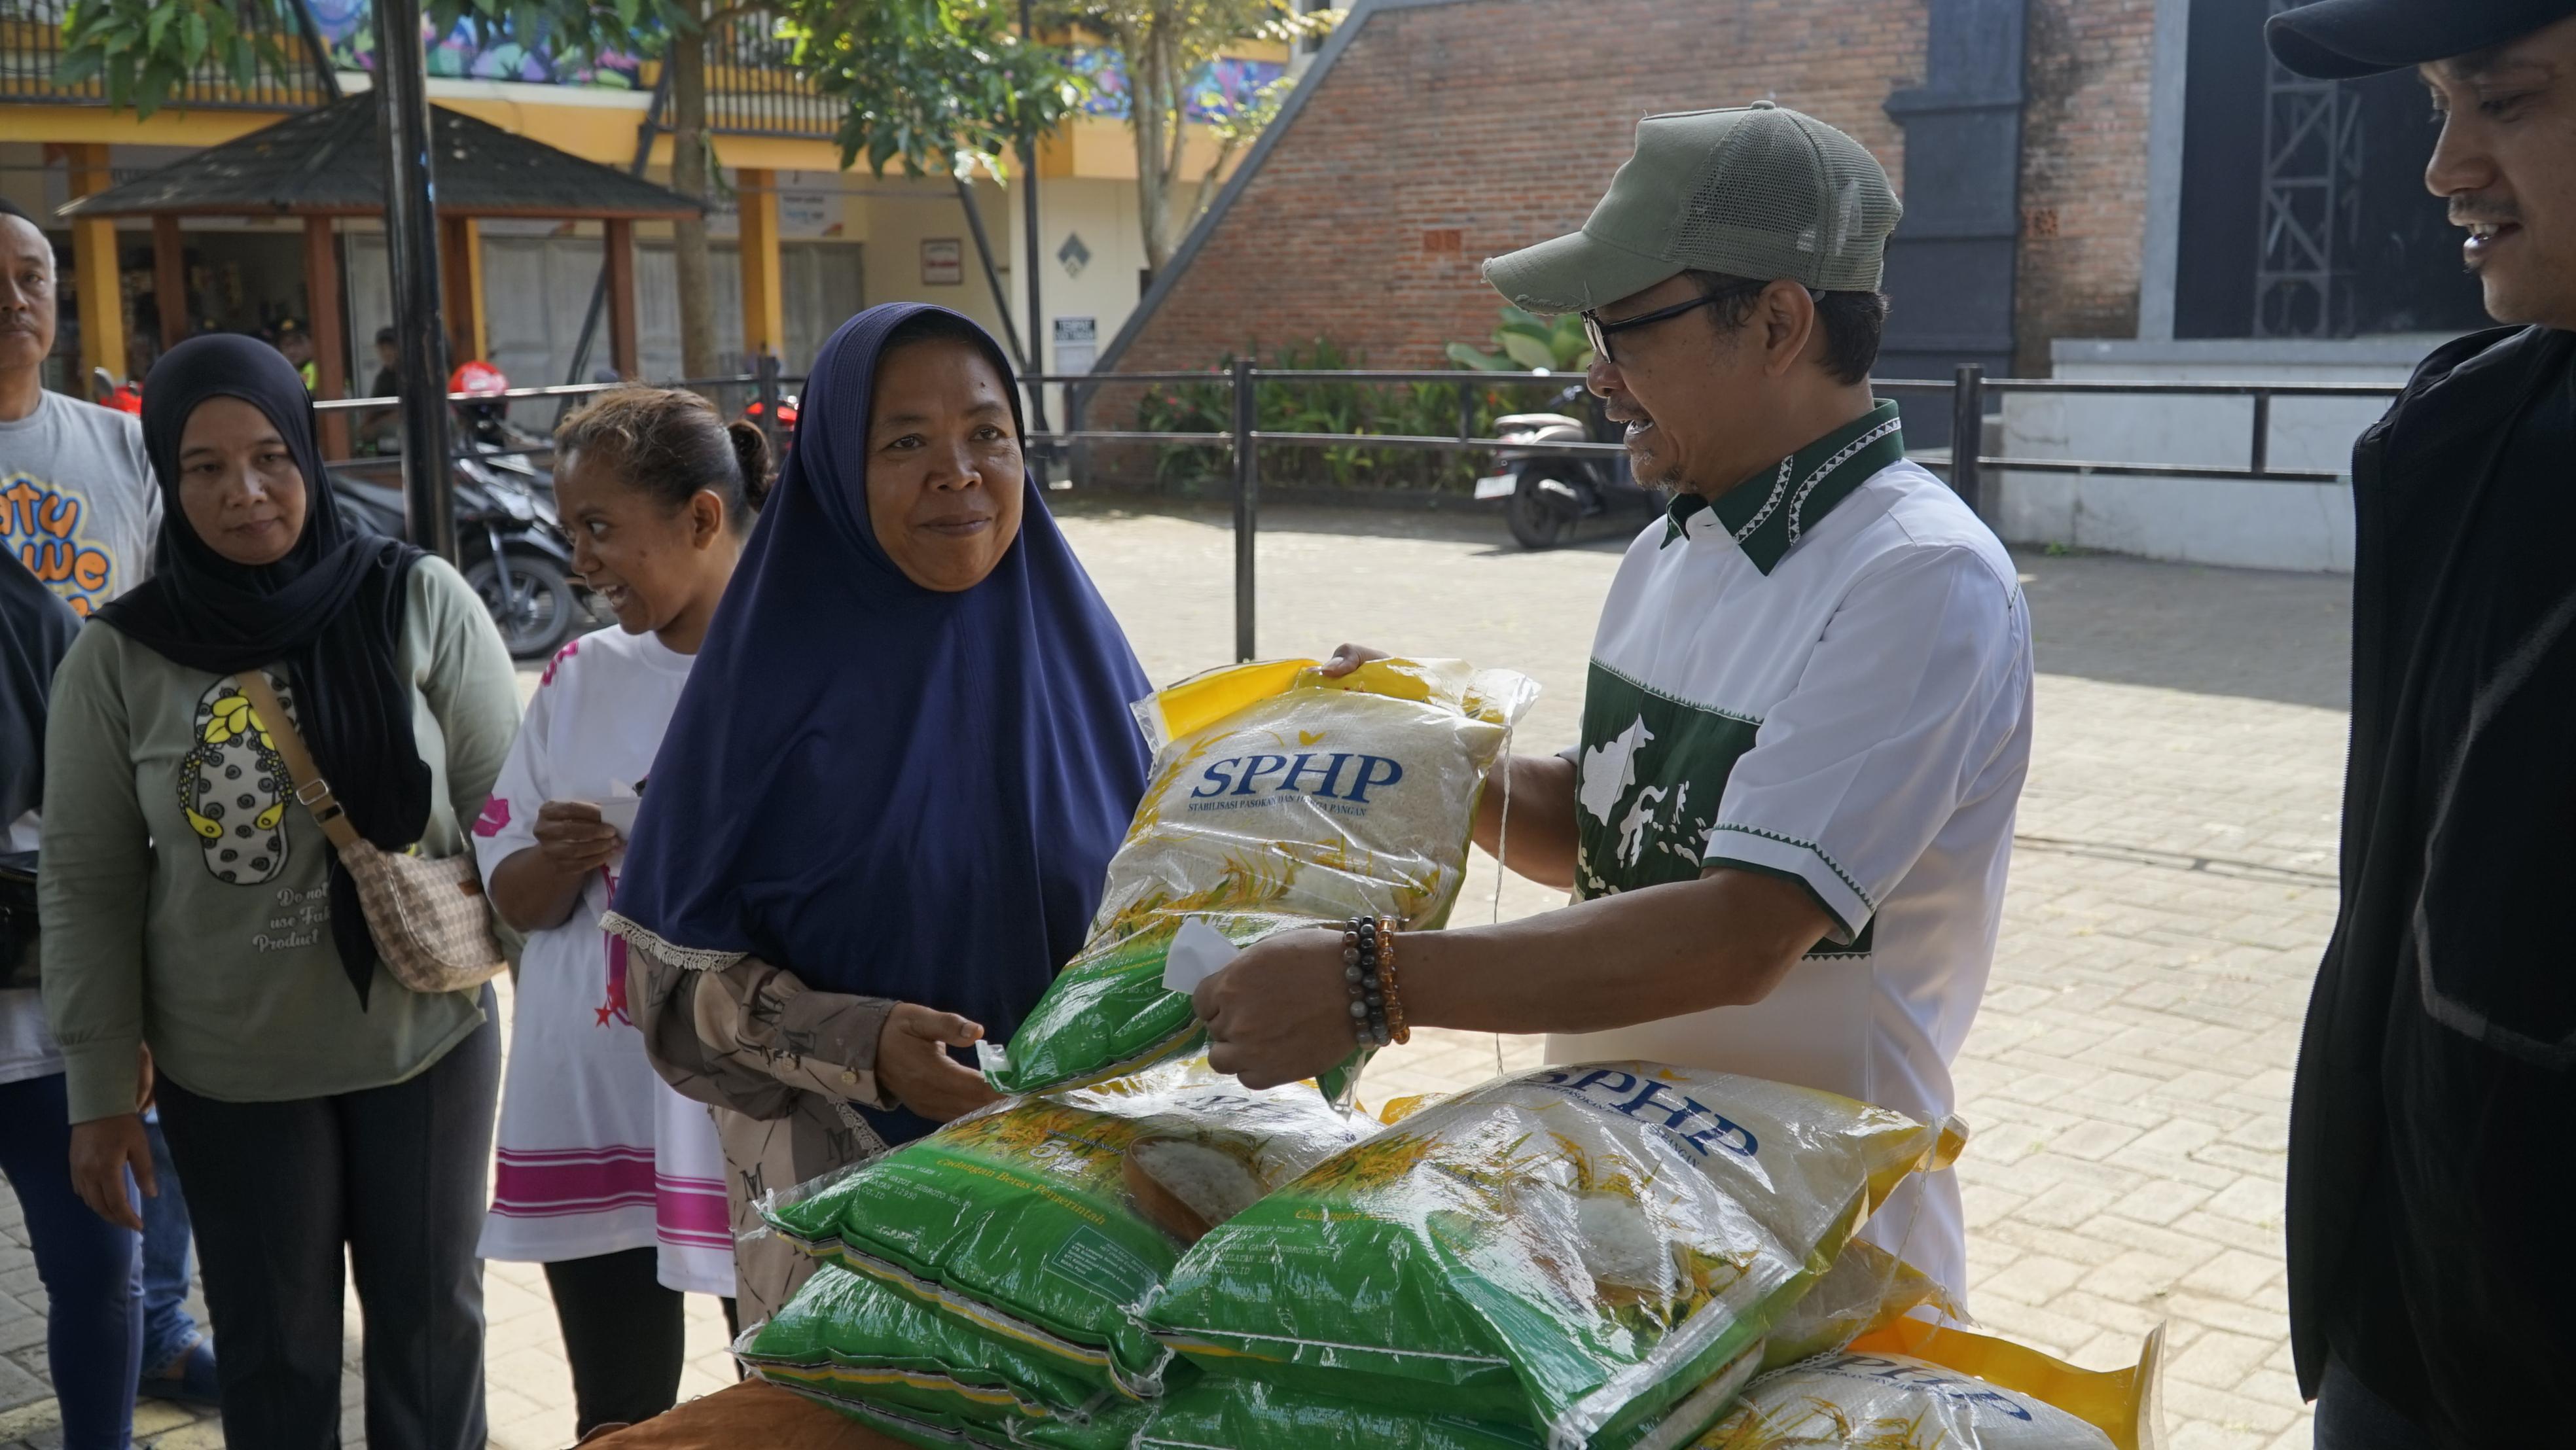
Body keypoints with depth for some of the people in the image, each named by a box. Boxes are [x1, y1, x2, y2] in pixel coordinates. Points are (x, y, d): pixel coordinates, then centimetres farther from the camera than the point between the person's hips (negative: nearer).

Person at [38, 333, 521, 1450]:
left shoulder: (419, 604, -9)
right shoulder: (117, 659, -6)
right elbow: (89, 885, -1)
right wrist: (98, 1093, 0)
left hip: (427, 1034, 0)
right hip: (230, 1070, 0)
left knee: (432, 1317, 16)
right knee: (275, 1350, 14)